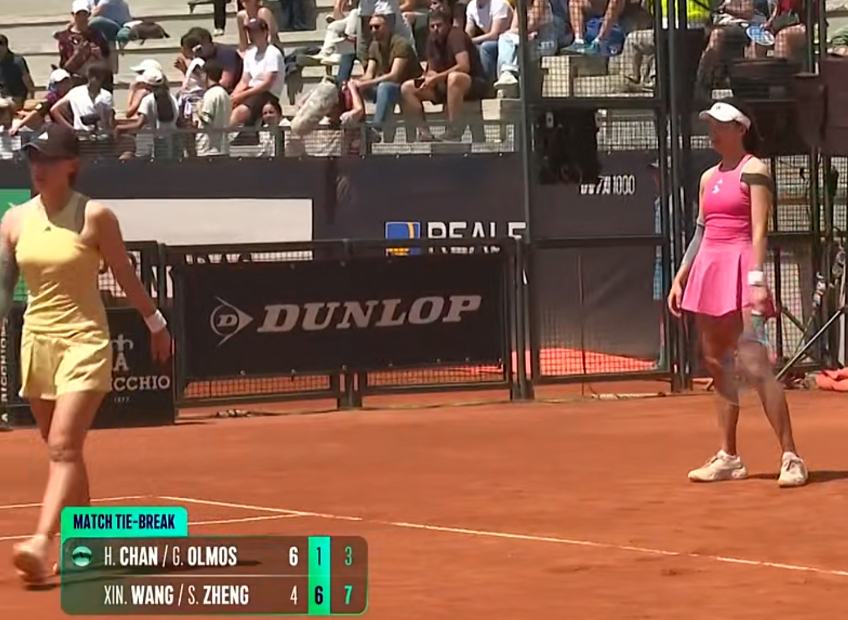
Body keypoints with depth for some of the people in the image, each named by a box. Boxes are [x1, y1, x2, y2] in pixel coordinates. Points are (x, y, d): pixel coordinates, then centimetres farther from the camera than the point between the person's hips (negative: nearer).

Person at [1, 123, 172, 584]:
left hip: (84, 342, -5)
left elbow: (125, 275, 4)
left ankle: (41, 542, -28)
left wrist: (156, 324, 12)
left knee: (64, 446, -16)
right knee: (62, 451, 11)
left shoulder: (94, 217, -7)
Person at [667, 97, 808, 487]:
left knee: (753, 363, -15)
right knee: (717, 365, 8)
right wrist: (680, 279, 15)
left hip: (740, 270, -8)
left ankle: (791, 459, -14)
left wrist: (757, 280, -21)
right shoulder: (708, 178, 18)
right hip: (707, 271, 8)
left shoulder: (754, 171, -4)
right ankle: (728, 459, 14)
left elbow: (759, 230, -12)